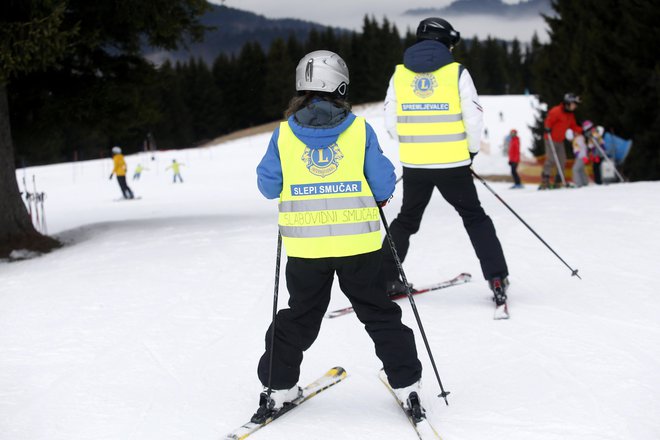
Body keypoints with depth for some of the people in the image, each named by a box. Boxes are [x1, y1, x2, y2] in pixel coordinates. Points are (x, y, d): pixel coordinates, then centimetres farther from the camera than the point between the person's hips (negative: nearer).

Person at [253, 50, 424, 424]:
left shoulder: (284, 134, -2)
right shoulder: (359, 130, -5)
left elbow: (268, 185, 4)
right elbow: (383, 183, -3)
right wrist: (379, 195, 19)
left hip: (305, 247, 1)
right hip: (358, 243, -1)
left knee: (300, 317, 18)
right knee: (380, 315, 11)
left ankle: (278, 386, 21)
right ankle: (407, 384, 11)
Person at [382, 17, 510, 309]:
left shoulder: (400, 74, 4)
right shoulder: (457, 72, -5)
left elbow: (391, 121, 6)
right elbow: (474, 117, -8)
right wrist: (472, 149, 9)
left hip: (413, 164, 2)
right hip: (452, 164, -2)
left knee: (406, 219, 21)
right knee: (475, 218, 12)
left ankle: (385, 279, 19)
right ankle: (497, 279, 3)